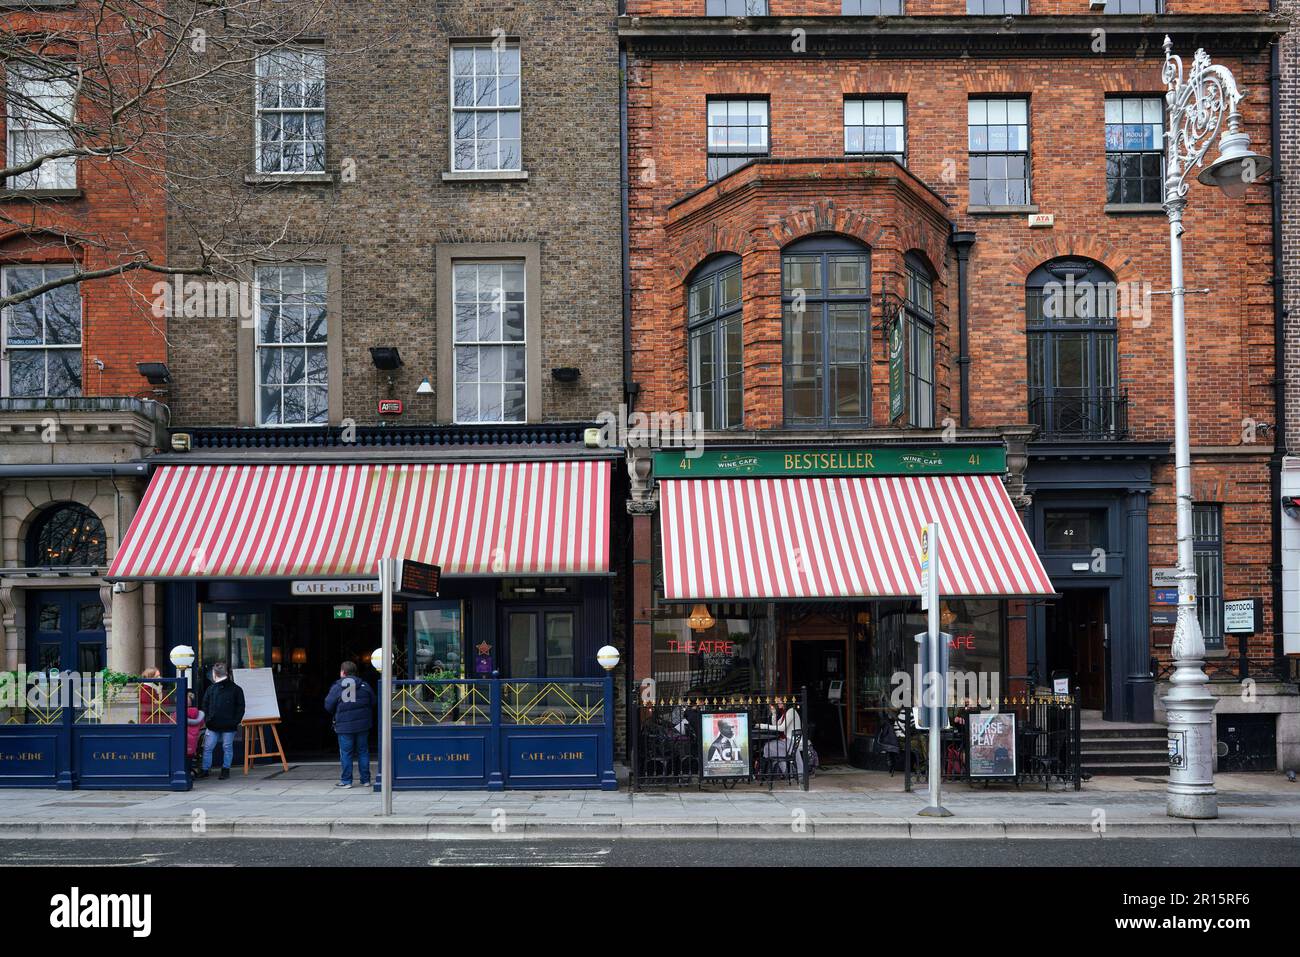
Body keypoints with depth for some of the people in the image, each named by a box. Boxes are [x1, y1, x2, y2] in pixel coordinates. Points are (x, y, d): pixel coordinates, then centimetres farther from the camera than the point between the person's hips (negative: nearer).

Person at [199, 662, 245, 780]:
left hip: (229, 726, -3)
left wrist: (235, 721, -9)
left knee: (227, 748, 4)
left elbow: (240, 708, 0)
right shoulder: (211, 689, 9)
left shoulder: (236, 689, -1)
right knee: (207, 748, 3)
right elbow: (205, 705, 15)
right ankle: (205, 769, 12)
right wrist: (207, 718, 3)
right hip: (213, 726, 3)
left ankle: (225, 770, 14)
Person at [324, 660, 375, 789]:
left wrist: (336, 713, 16)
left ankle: (346, 781, 5)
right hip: (362, 725, 3)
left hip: (344, 726, -3)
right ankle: (365, 780, 12)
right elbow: (373, 703, 6)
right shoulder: (364, 686, 3)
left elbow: (328, 706, -4)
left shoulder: (336, 687, -6)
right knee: (363, 752, 10)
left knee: (346, 753, 3)